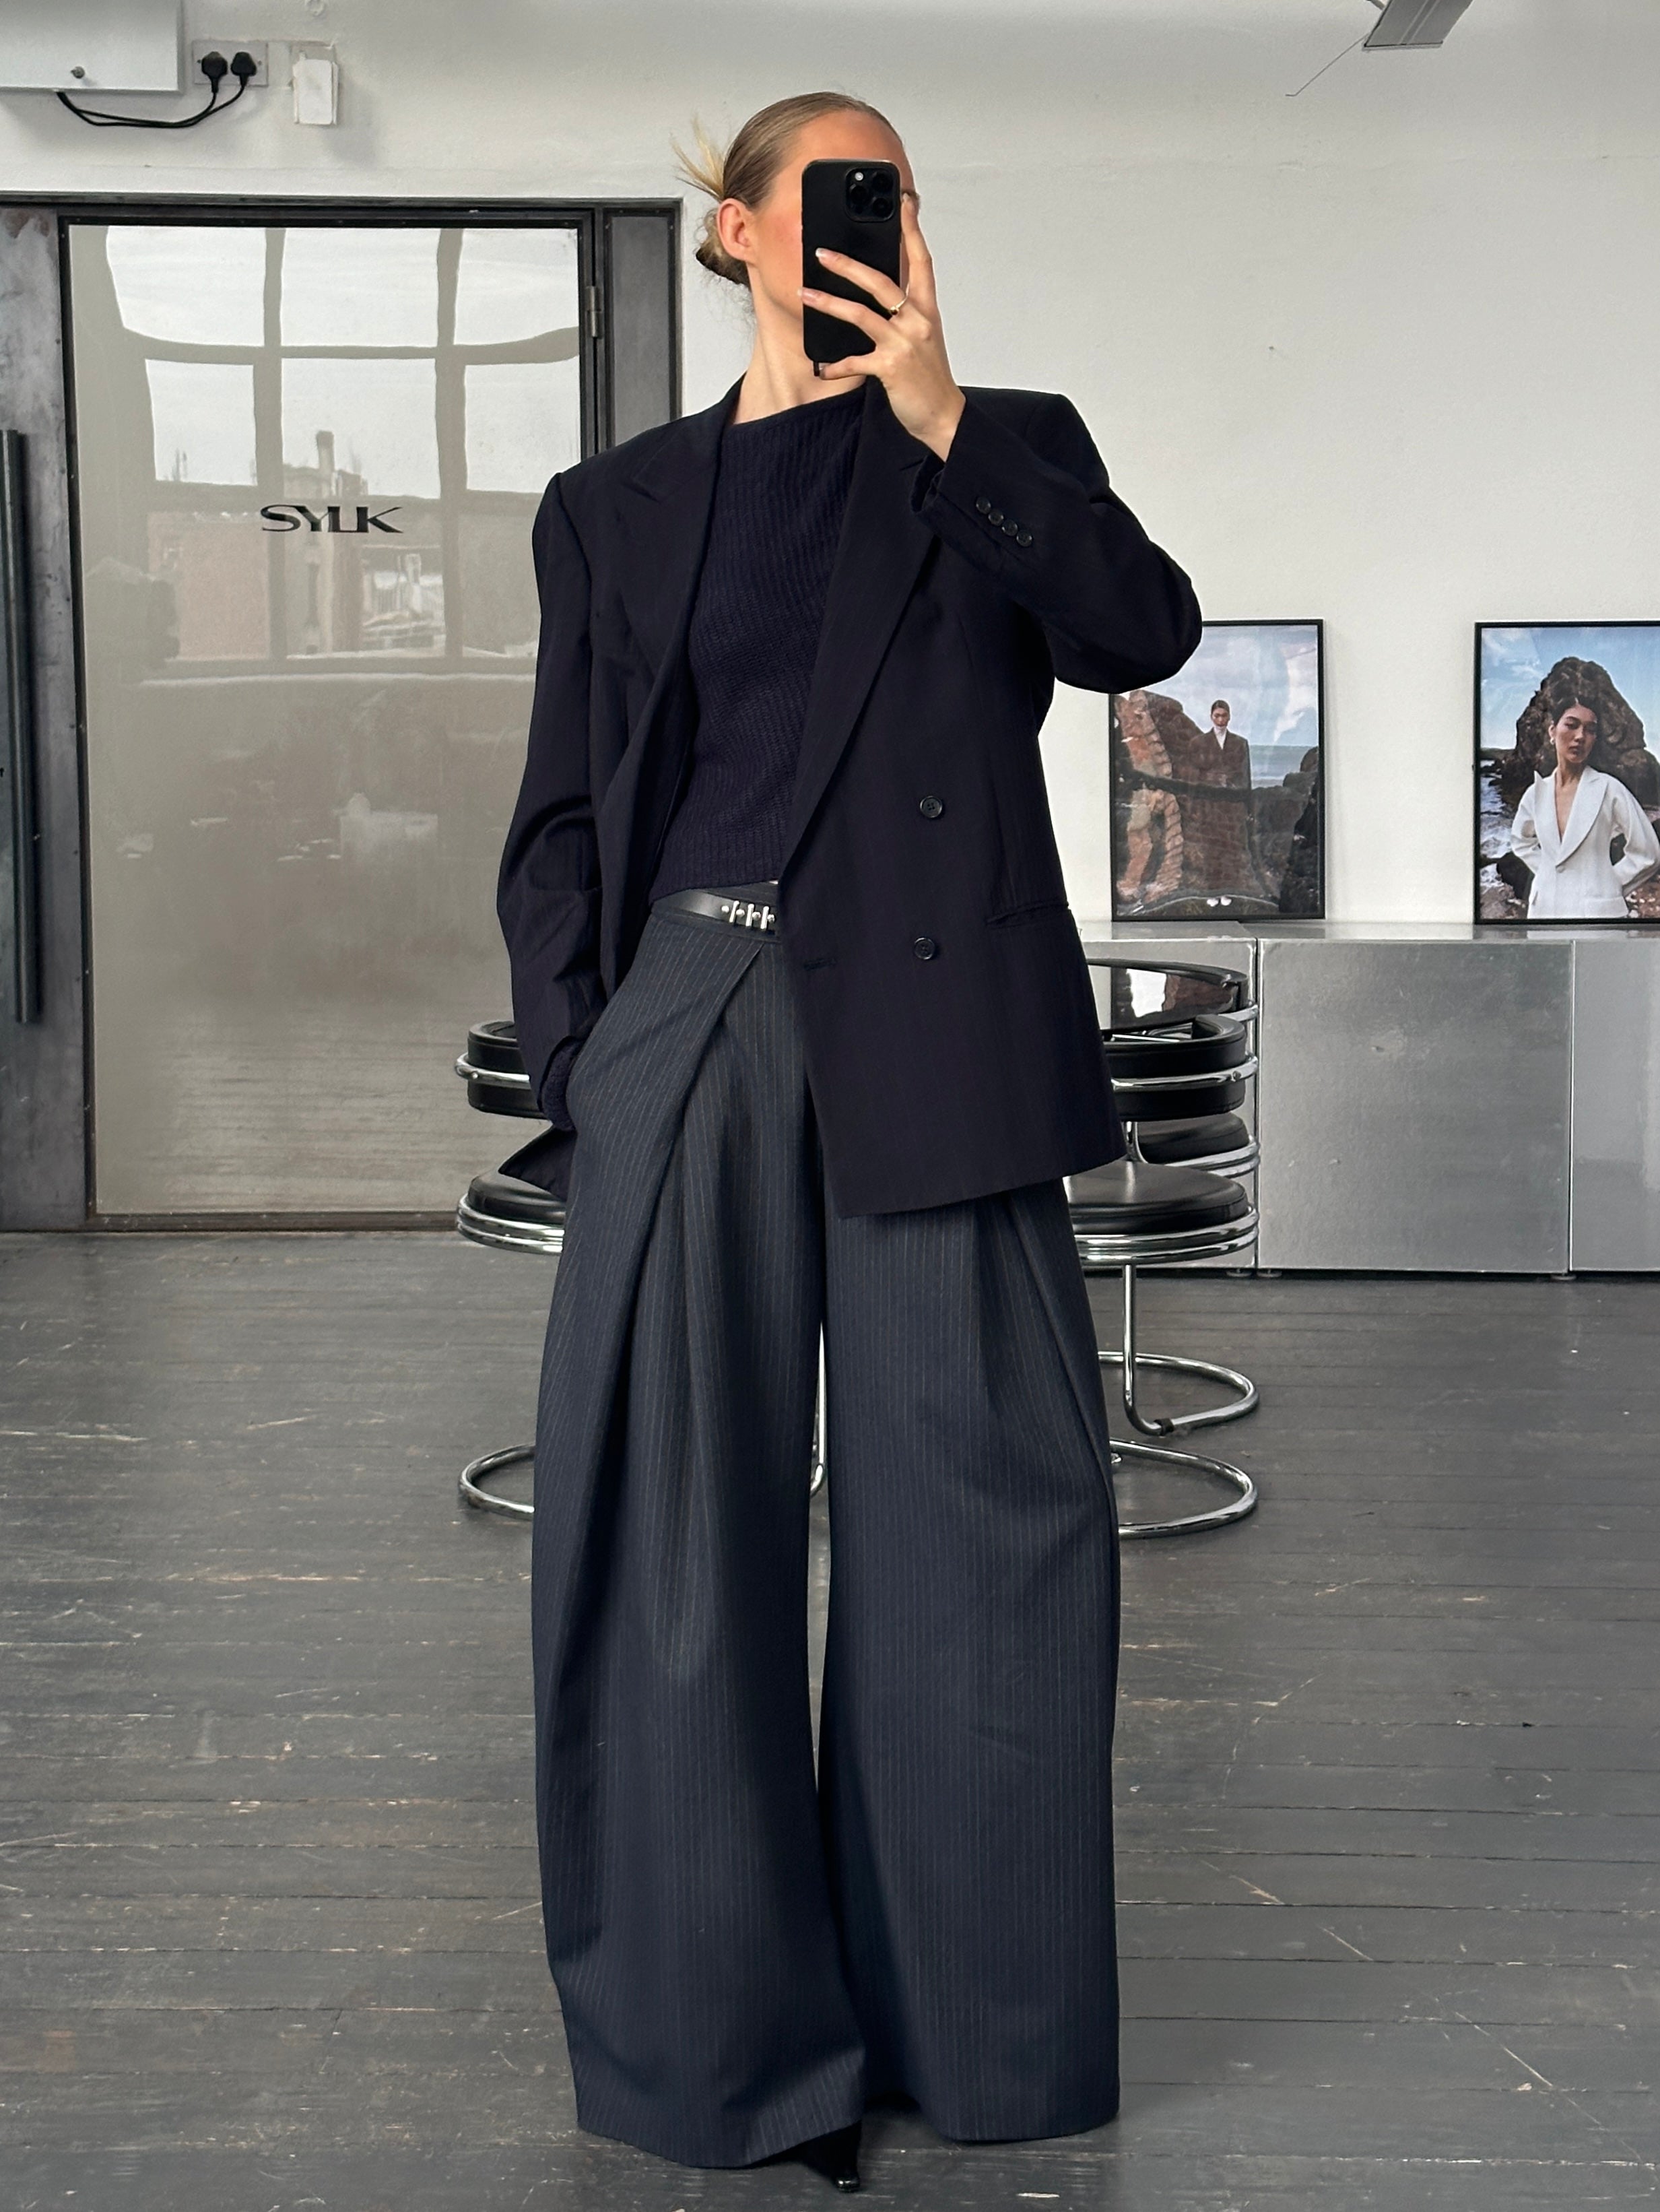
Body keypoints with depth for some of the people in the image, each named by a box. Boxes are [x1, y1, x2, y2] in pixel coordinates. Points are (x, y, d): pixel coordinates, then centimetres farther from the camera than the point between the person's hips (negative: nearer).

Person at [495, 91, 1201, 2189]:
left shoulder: (1005, 445, 14)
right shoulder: (618, 506, 16)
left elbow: (1142, 629, -5)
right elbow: (561, 822, 13)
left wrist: (939, 419, -10)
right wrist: (580, 1059, 0)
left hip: (928, 1034, -1)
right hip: (691, 1030, 1)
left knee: (985, 1514, 0)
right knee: (672, 1527, 1)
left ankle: (976, 2027, 15)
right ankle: (720, 2035, 15)